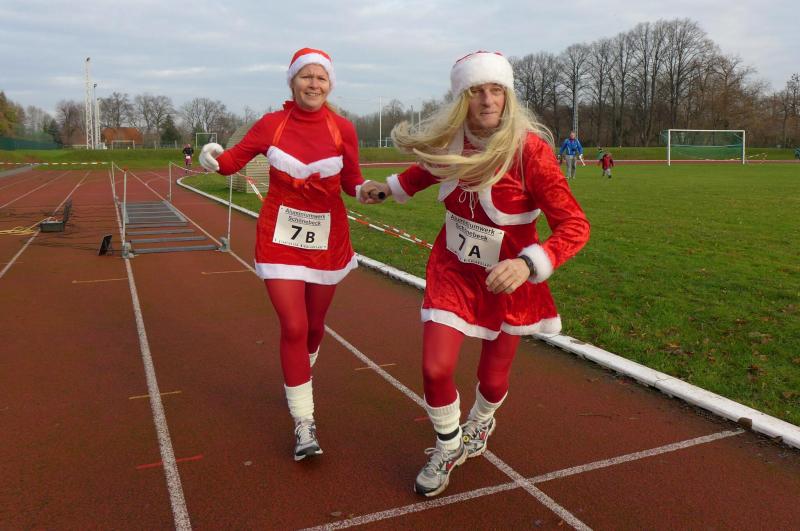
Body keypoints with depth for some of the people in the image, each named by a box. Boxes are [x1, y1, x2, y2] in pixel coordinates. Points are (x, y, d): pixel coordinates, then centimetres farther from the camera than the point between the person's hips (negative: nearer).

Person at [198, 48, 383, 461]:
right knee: (293, 327, -8)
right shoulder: (271, 124, -5)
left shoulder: (343, 129, -5)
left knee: (314, 324, 14)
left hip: (327, 238, 2)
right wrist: (213, 158, -24)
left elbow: (351, 182, 1)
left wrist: (364, 191, -20)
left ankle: (300, 377, 48)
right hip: (280, 237, -1)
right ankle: (304, 424, 5)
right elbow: (233, 159, -3)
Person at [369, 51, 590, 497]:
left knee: (493, 378, 11)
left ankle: (481, 423, 50)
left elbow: (575, 225, -26)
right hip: (453, 270, 3)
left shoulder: (530, 149, -24)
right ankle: (449, 447, 25)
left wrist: (528, 264, -42)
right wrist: (390, 187, 28)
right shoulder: (452, 141, -10)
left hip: (507, 278, -2)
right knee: (435, 368, -6)